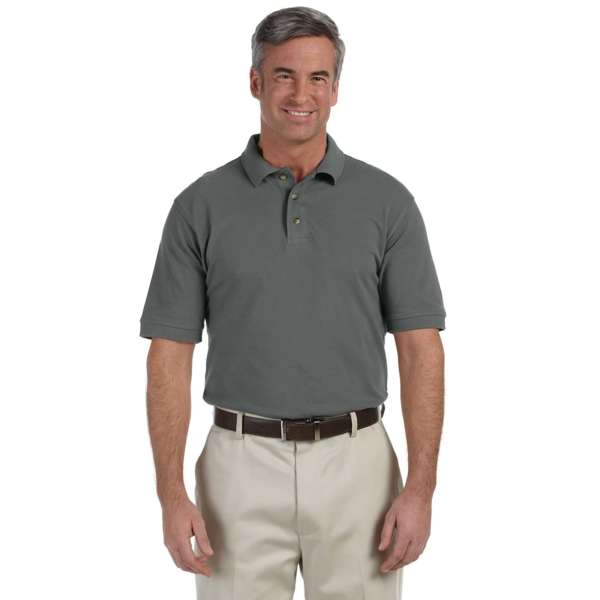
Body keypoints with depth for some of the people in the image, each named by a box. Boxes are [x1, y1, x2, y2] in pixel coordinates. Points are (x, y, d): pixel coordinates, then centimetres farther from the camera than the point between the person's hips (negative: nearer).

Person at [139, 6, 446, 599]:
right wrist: (171, 493, -8)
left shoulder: (386, 200, 0)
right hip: (241, 465, 0)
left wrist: (420, 487, -8)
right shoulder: (202, 205, 0)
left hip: (356, 464, 1)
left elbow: (420, 349, -1)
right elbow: (170, 354, -1)